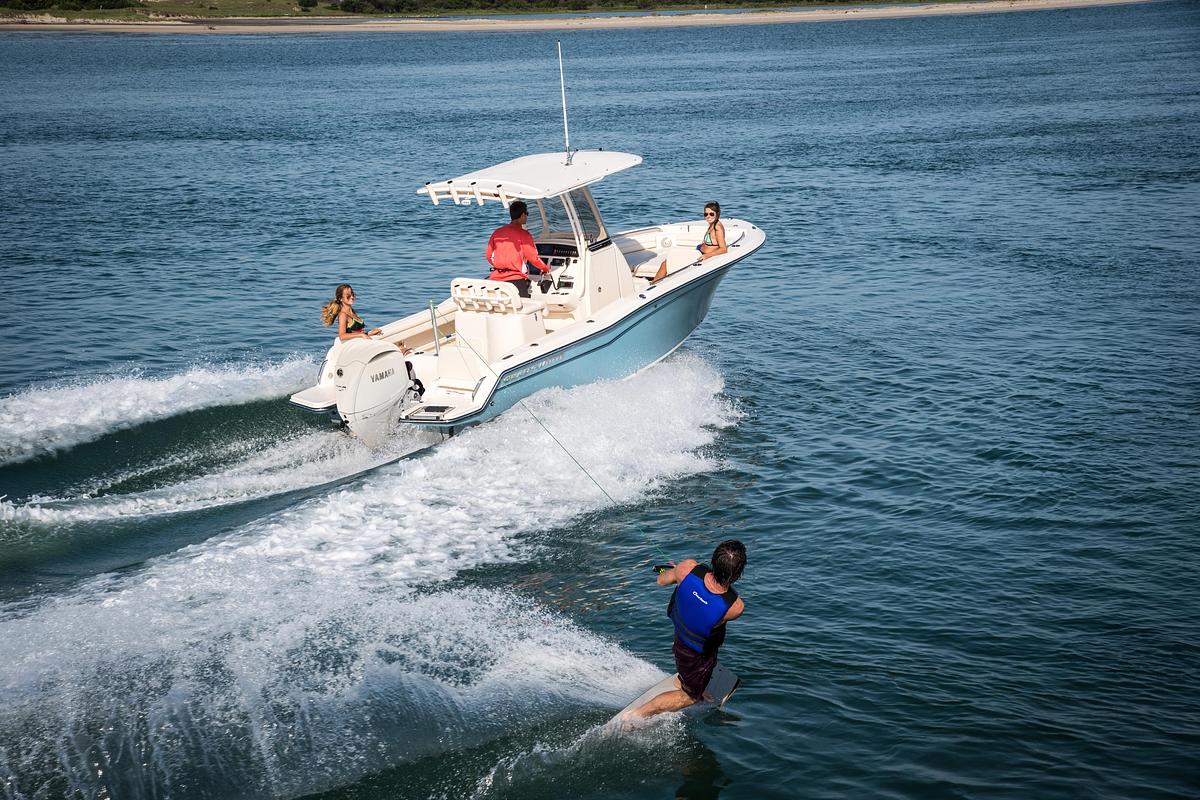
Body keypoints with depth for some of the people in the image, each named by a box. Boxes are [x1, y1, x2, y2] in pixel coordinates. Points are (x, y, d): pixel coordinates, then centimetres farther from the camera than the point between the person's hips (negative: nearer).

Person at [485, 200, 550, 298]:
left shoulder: (497, 232, 10)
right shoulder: (523, 234, -6)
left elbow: (488, 255, 16)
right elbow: (533, 257, -5)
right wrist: (546, 269, 13)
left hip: (496, 279, 5)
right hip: (516, 279, -5)